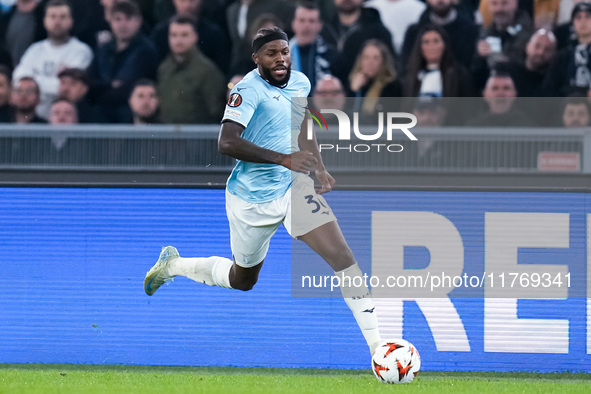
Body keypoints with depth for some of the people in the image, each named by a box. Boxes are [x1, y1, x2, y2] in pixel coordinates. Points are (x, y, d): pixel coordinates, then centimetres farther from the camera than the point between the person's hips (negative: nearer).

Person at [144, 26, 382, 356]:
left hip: (294, 187, 5)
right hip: (252, 200, -5)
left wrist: (319, 168, 10)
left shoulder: (300, 82, 3)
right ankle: (173, 265, 44)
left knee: (342, 255, -15)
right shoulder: (250, 89, -20)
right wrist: (284, 159, -38)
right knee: (243, 280, 16)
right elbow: (227, 143, -33)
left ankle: (377, 347, -17)